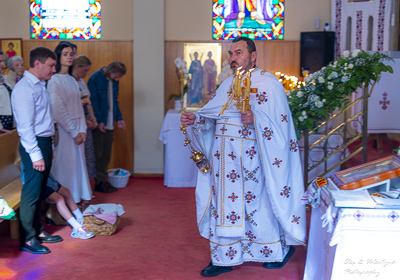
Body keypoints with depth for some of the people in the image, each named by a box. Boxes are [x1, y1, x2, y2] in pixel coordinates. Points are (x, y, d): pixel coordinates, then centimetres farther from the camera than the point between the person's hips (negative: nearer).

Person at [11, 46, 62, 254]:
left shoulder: (40, 85, 14)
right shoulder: (24, 89, -15)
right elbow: (25, 126, -19)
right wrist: (36, 155, -21)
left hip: (45, 143, 9)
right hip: (34, 145, -9)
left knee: (40, 191, 16)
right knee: (32, 192, -3)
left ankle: (38, 231, 26)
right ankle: (28, 239, 5)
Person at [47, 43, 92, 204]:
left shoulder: (72, 80, 13)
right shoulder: (54, 80, -9)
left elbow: (79, 106, 11)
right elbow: (58, 109, -13)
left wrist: (82, 130, 0)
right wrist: (74, 132, -11)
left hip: (76, 128, 7)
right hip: (63, 129, -7)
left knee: (78, 162, 10)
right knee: (65, 164, -2)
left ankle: (80, 197, 19)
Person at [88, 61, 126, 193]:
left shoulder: (114, 81, 10)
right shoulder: (95, 79, -11)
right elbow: (93, 101, -13)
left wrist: (119, 118, 9)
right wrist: (99, 121, -16)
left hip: (109, 123, 7)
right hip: (98, 123, -7)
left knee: (106, 154, 9)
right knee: (98, 153, 0)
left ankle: (103, 180, 17)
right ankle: (99, 182, 7)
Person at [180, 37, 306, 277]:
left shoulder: (268, 84, -6)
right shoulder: (229, 84, 16)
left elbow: (279, 123, -14)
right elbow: (213, 117, 15)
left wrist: (255, 120, -30)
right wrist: (195, 119, -3)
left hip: (251, 159, -6)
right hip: (224, 158, 6)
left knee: (258, 203, 3)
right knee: (223, 204, 7)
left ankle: (280, 249, 26)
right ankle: (223, 258, 17)